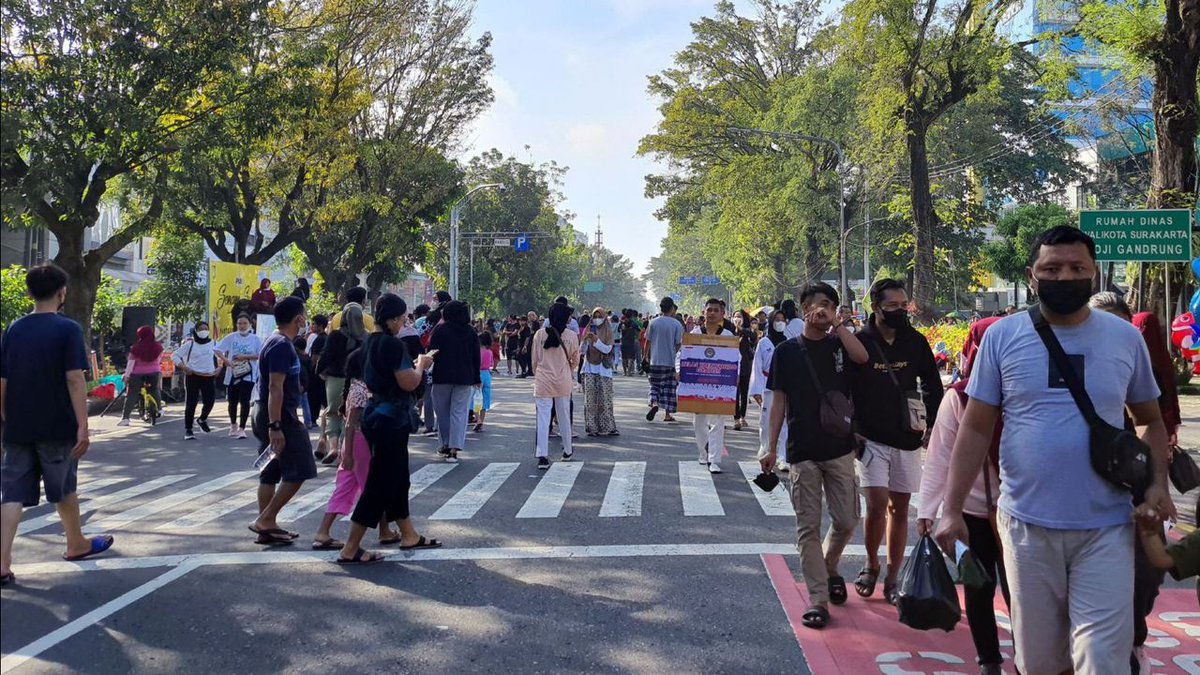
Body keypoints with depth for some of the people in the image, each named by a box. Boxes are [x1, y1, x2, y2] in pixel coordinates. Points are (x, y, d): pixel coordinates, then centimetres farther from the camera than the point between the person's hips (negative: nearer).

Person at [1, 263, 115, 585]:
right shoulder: (67, 329, -9)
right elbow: (75, 380, -16)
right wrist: (82, 427, -15)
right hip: (56, 427, -4)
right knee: (64, 489, 14)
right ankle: (77, 544, 33)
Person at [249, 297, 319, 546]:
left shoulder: (275, 342, 14)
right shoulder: (282, 346, -17)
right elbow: (275, 388, -24)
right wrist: (275, 427, -26)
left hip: (270, 416, 10)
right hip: (280, 416, -10)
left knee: (271, 473, 12)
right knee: (298, 472, -6)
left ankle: (267, 527, 17)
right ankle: (265, 520, -3)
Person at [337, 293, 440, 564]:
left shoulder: (370, 342, 9)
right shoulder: (393, 344, -19)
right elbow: (408, 382, -21)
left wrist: (414, 364, 16)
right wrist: (421, 364, -4)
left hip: (378, 414, 10)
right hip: (392, 419, -10)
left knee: (397, 480, 19)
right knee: (380, 484, -4)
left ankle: (409, 536, 31)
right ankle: (350, 550, 0)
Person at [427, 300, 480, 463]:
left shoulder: (440, 330, -5)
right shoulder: (471, 332, 4)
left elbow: (432, 353, -7)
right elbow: (476, 357, 7)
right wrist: (476, 378, 14)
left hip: (442, 377, -2)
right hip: (465, 378, 2)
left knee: (442, 411, 13)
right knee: (459, 412, 2)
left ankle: (446, 444, 18)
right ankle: (454, 448, -5)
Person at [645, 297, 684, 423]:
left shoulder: (653, 322, -2)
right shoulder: (677, 324, -5)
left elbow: (648, 341, 1)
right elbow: (678, 344, -5)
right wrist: (676, 356, 11)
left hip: (655, 360, 1)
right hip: (671, 361, -1)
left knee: (655, 384, 12)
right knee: (670, 387, 9)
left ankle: (654, 403, -15)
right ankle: (668, 414, 11)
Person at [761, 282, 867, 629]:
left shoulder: (839, 345, 5)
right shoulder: (787, 351, 3)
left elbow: (862, 357, -19)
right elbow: (779, 402, 3)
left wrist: (836, 324, -15)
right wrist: (771, 447, 0)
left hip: (840, 449, 1)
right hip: (802, 453, -1)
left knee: (846, 521, 6)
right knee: (808, 528, 0)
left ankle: (830, 567, 35)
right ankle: (818, 598, 6)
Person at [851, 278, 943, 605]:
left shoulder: (915, 342, 2)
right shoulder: (859, 342, -8)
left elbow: (932, 383, 13)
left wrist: (931, 423, 5)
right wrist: (852, 430, -8)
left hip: (907, 440, 4)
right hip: (872, 439, -4)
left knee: (899, 509, 9)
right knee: (877, 505, -13)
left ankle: (892, 578, 20)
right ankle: (871, 566, 12)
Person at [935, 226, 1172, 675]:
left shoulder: (1125, 338, 2)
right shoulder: (1002, 336, -2)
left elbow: (1150, 420, 15)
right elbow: (976, 428, -1)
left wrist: (1157, 481, -3)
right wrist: (952, 509, -6)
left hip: (1106, 528, 0)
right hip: (1026, 525, 0)